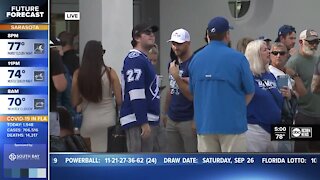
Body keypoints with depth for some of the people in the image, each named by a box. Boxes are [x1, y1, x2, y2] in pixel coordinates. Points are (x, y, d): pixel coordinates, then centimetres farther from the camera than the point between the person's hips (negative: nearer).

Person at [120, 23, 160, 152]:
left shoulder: (144, 59, 20)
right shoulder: (135, 59, -13)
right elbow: (136, 94, -21)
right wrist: (143, 123, -25)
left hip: (150, 120, 11)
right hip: (138, 121, -11)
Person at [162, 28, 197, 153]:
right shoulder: (172, 64, 13)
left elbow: (193, 95, -17)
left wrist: (177, 77, -22)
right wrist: (165, 112, 23)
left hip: (188, 120, -8)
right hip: (172, 119, 8)